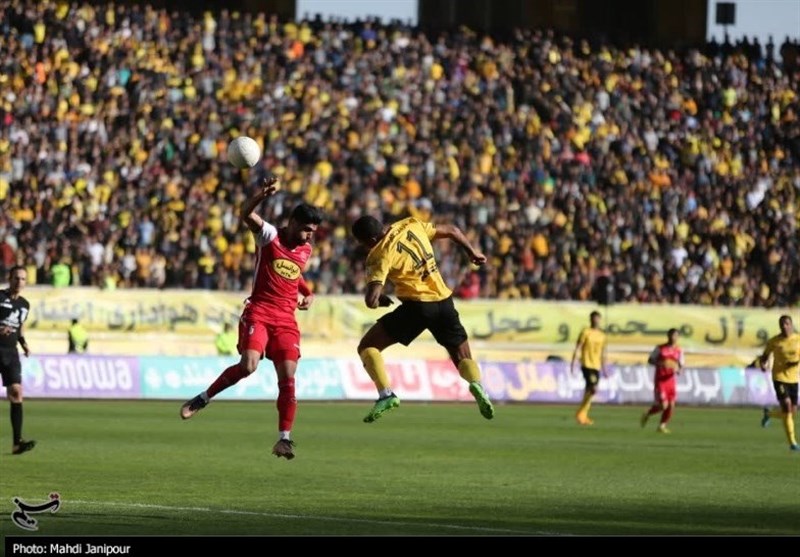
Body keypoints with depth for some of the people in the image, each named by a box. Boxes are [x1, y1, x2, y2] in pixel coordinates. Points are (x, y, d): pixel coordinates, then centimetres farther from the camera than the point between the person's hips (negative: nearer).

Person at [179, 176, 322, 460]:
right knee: (248, 365, -23)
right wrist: (262, 194, -42)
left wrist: (307, 294, 18)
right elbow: (246, 215, -24)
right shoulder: (270, 236, -4)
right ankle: (202, 399, -2)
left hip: (287, 319, 5)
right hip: (259, 311, -5)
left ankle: (284, 439, -2)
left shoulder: (306, 250, 13)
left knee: (287, 376, -7)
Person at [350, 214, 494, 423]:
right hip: (444, 301, 6)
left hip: (417, 305, -6)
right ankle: (476, 384, -15)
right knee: (463, 358, 18)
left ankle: (386, 394, -11)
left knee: (366, 347, 6)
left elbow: (371, 299, -18)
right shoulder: (411, 225, 6)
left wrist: (380, 300, 6)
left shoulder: (380, 255, -10)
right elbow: (452, 231, 16)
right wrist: (472, 253, 30)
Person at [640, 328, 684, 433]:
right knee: (663, 405, -12)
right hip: (660, 380, -4)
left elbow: (681, 366, 9)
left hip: (670, 380, 4)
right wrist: (661, 364, -20)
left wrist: (678, 370, -16)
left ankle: (662, 426, 13)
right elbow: (650, 360, -2)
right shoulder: (660, 348, -4)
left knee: (671, 405, -4)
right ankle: (647, 414, 16)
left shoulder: (679, 351, 6)